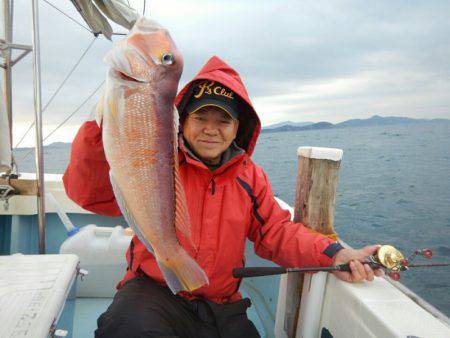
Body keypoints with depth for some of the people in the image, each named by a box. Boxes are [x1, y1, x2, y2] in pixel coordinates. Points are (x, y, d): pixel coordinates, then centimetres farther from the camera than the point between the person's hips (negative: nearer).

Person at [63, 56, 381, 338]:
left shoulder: (250, 177, 6)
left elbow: (277, 232, 2)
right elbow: (90, 193, -16)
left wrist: (332, 254, -15)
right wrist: (103, 125, -32)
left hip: (221, 308, 5)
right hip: (154, 292, -4)